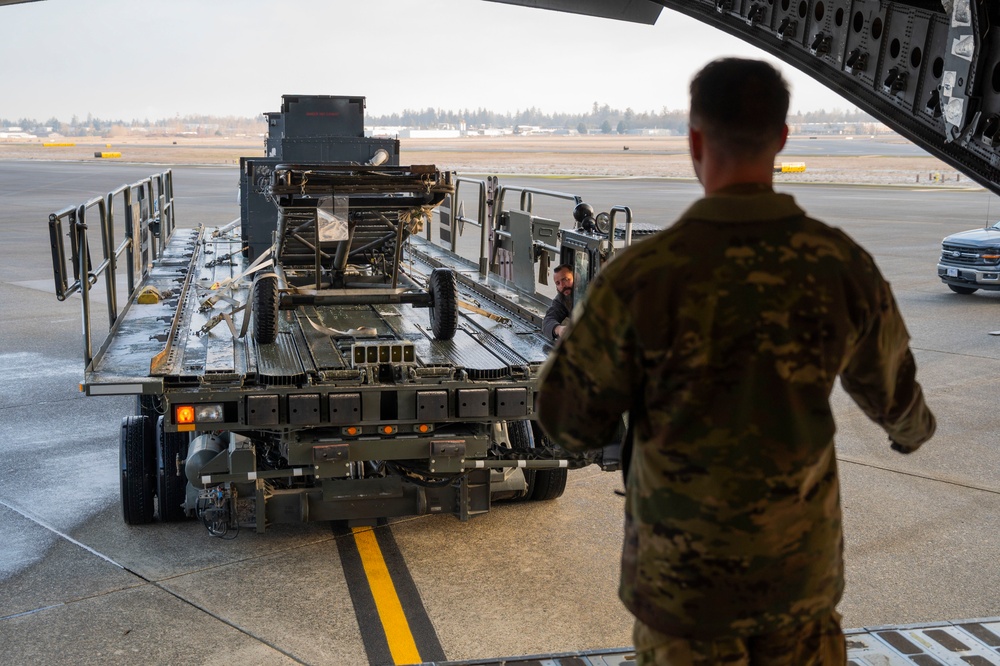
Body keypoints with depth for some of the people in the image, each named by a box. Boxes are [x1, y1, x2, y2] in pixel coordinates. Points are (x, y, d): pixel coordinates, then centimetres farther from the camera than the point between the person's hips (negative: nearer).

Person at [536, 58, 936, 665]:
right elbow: (890, 386, 8)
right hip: (798, 559, 3)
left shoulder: (641, 276, -24)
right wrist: (914, 426, 34)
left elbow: (570, 422, -13)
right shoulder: (843, 264, -12)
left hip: (684, 567, -2)